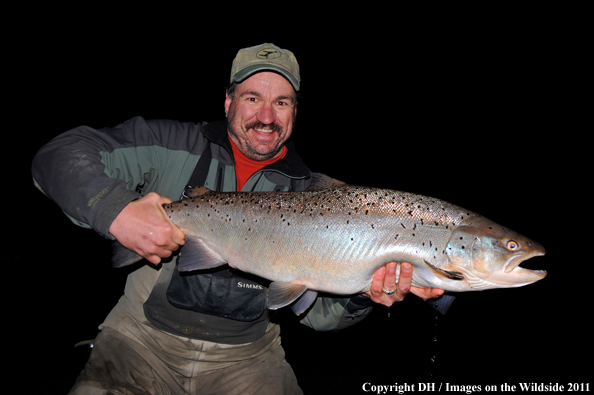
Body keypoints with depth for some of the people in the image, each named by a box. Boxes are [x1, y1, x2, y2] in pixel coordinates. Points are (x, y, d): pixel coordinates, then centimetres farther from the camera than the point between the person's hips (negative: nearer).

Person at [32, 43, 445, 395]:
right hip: (144, 339, -1)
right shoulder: (171, 145, -5)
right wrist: (117, 210, -28)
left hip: (247, 357, 2)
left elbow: (316, 310, -3)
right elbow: (62, 154, -10)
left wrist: (360, 296, -25)